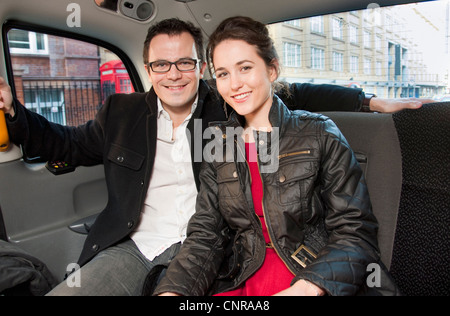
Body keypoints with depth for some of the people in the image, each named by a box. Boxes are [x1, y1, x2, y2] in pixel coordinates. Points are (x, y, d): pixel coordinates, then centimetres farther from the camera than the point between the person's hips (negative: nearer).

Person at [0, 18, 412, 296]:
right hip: (130, 248, 3)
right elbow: (67, 144, 18)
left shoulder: (228, 110, 3)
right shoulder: (122, 112, 10)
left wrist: (368, 101, 0)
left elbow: (294, 95, 6)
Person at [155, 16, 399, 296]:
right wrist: (172, 290, -14)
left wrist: (305, 289, -22)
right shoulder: (218, 144, 6)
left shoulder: (320, 134, -3)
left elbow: (356, 232, -6)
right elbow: (205, 234, 3)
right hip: (239, 282, 3)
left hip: (315, 279, -2)